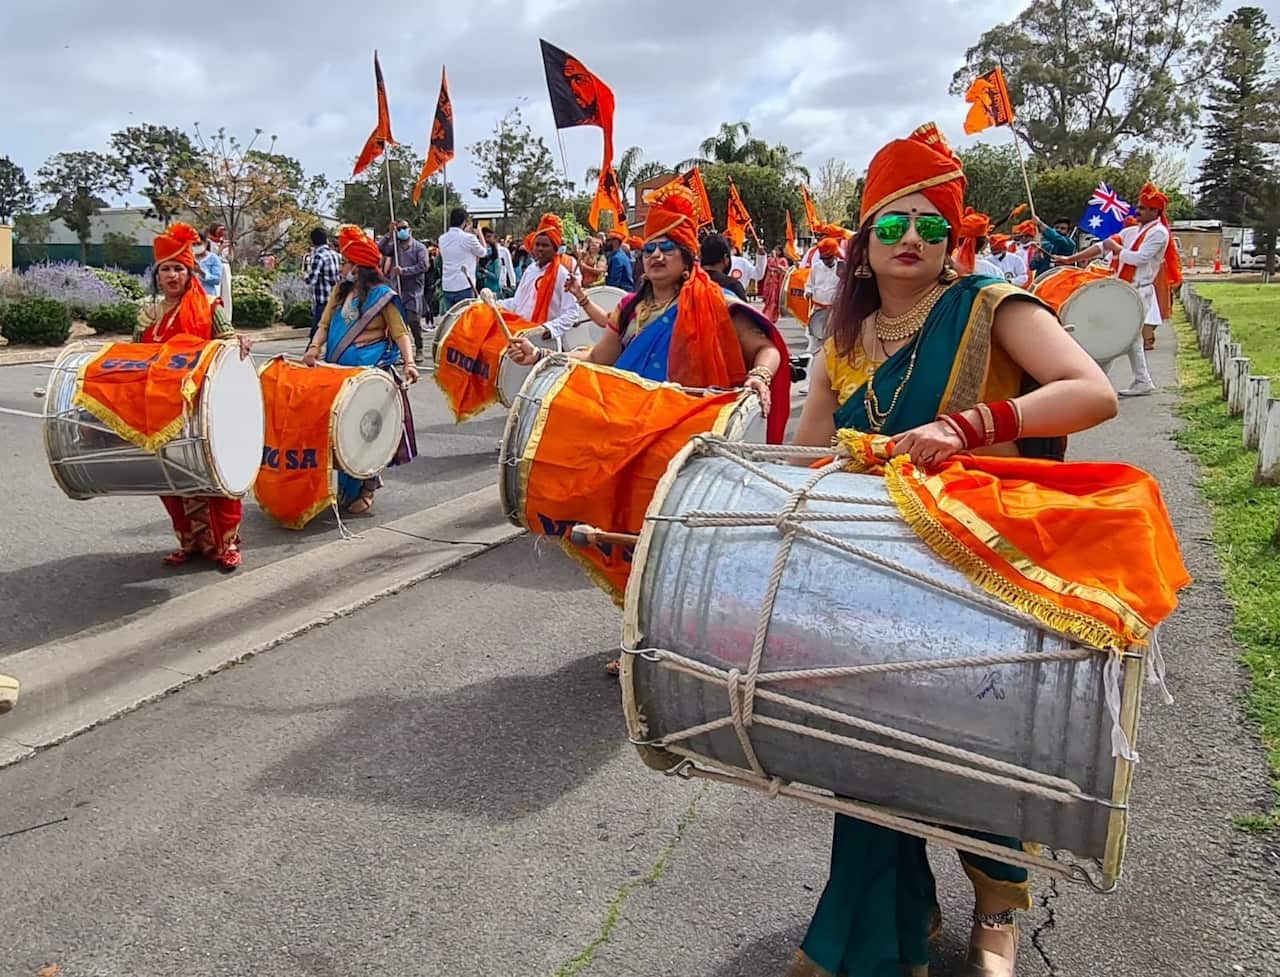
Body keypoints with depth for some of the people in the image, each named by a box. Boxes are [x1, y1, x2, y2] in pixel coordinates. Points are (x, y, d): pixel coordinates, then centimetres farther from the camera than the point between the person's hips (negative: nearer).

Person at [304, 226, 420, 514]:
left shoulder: (382, 295, -5)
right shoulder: (340, 291, 13)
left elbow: (400, 333, -6)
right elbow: (325, 324, 13)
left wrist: (409, 363, -20)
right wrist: (315, 347, -6)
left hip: (370, 374, -6)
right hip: (339, 371, 6)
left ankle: (362, 489, 13)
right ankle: (350, 486, 23)